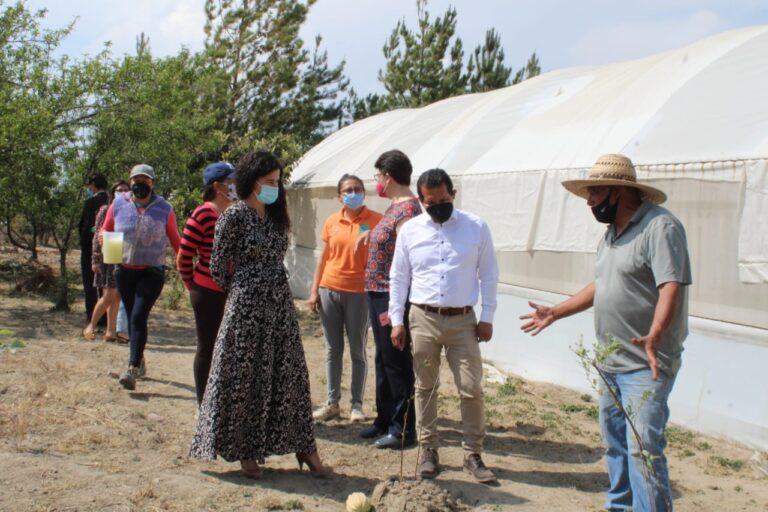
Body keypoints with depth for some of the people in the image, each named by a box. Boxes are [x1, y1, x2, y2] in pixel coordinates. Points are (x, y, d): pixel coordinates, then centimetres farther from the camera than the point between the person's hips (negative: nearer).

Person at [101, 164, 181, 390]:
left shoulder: (164, 208, -1)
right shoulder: (118, 204, 2)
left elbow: (174, 238, 6)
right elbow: (106, 231, 13)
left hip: (152, 272, -3)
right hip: (124, 270, 3)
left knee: (139, 317, -15)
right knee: (132, 317, 12)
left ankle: (133, 368, -18)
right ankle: (140, 362, 27)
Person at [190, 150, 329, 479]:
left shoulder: (276, 216, 12)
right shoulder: (234, 215, -8)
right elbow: (218, 267, -5)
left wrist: (272, 289, 14)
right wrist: (241, 292, 8)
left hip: (280, 305, 6)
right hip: (246, 307, -6)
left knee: (290, 376, 7)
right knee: (245, 379, 3)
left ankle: (303, 447, 14)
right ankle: (246, 451, 15)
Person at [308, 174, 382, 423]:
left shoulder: (376, 220, -5)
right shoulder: (332, 222, 6)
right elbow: (323, 258, 10)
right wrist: (314, 290, 7)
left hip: (359, 293, -3)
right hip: (329, 290, 4)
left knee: (358, 351, 5)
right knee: (333, 349, 10)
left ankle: (357, 404, 15)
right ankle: (332, 403, 19)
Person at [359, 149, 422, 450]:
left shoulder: (407, 210, -18)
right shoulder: (395, 207, 12)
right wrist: (371, 234, 17)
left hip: (391, 299, -10)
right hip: (378, 295, 10)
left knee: (397, 363, -1)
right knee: (384, 361, 18)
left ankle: (403, 429, 9)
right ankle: (385, 420, 29)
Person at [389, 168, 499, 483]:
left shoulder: (476, 227, -1)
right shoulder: (410, 231, 2)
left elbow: (488, 274, 3)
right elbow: (398, 277, 6)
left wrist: (487, 316, -1)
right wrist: (396, 320, 2)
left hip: (463, 320, -1)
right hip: (422, 318, 1)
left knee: (472, 389, 0)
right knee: (425, 388, 9)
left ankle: (473, 454, 13)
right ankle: (428, 450, 20)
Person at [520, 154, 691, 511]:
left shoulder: (660, 226, -15)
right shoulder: (612, 232, 15)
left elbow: (671, 287, -26)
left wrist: (654, 337, -39)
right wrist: (554, 313, 26)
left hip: (646, 365, -9)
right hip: (610, 362, 9)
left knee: (643, 449, -13)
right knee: (615, 445, 16)